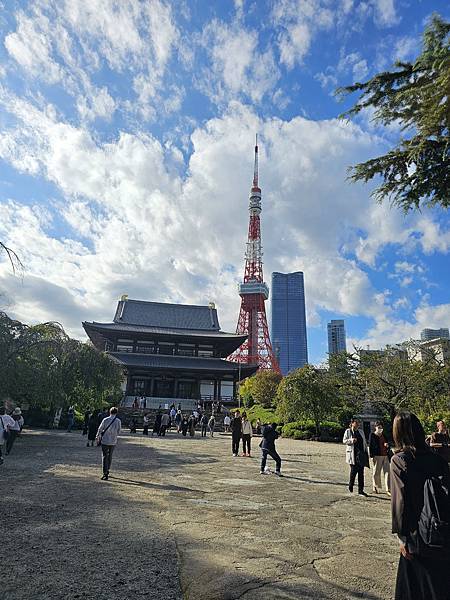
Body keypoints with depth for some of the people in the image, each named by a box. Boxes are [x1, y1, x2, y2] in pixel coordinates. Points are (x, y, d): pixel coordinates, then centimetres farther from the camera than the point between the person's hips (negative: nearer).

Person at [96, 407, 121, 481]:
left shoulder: (105, 420, -7)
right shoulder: (118, 421, -3)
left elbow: (100, 429, 1)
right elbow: (118, 432, 3)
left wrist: (98, 436, 17)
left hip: (105, 440, -2)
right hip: (113, 441, 2)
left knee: (104, 456, 2)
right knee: (110, 456, 18)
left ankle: (105, 473, -6)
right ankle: (107, 471, 28)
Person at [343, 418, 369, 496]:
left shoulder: (361, 432, 14)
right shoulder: (348, 431, 1)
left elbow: (364, 443, 17)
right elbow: (344, 440, -2)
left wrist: (366, 453, 11)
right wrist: (351, 440, -19)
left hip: (361, 454, 4)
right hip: (353, 454, -4)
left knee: (361, 472, 2)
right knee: (353, 470, -5)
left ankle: (360, 490, 8)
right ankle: (350, 485, 20)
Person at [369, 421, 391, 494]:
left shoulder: (384, 435, 15)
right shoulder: (372, 435, 0)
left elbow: (387, 443, 23)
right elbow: (370, 446, -3)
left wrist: (387, 445, -2)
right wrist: (372, 456, -9)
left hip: (385, 456, 4)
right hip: (377, 456, -4)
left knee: (387, 472, -2)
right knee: (376, 472, 4)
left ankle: (388, 489, 2)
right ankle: (375, 488, 16)